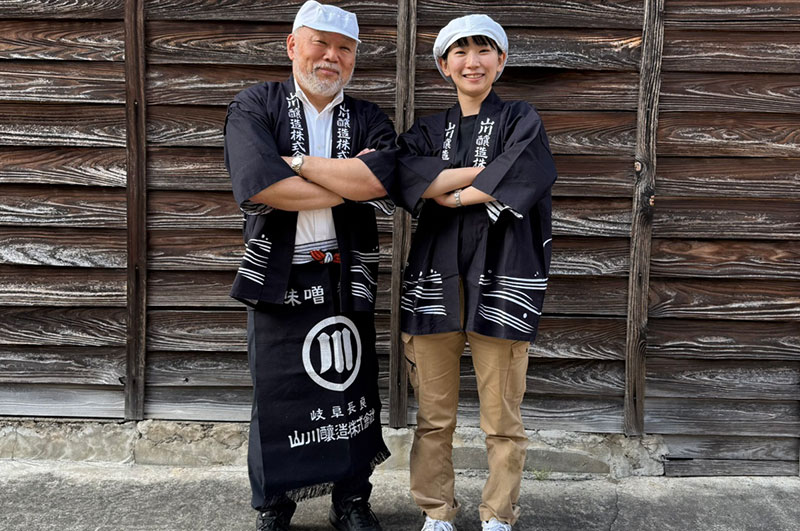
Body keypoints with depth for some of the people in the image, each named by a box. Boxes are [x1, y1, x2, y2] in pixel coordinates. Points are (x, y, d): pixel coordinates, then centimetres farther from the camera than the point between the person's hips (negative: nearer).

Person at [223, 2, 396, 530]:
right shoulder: (255, 106, 1)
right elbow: (258, 184, -19)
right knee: (275, 396, 9)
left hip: (348, 277, 2)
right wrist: (350, 181, -14)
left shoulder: (368, 119, 7)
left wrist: (294, 160, -16)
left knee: (352, 390, 11)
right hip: (277, 276, -2)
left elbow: (381, 177, -16)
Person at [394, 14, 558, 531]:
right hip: (434, 277, 3)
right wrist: (480, 171, -11)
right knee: (434, 415, 7)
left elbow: (518, 183, -14)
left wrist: (446, 192, -7)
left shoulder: (522, 120, 7)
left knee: (503, 418, 3)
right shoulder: (429, 130, 15)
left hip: (499, 280, -2)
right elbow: (402, 174, -7)